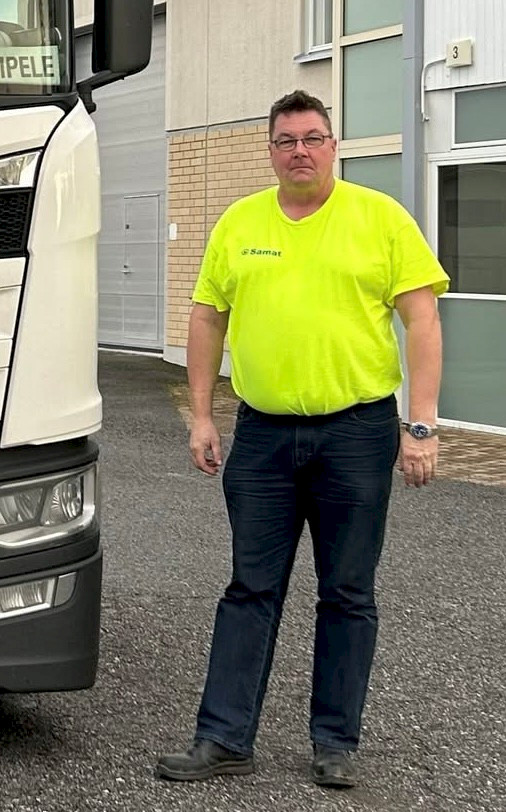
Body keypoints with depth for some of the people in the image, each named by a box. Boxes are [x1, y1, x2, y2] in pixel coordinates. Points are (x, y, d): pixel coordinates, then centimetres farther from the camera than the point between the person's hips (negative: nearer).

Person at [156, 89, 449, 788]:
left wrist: (421, 426, -11)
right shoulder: (239, 223, 8)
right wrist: (201, 417, 6)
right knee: (251, 591, 7)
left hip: (357, 433, -2)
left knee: (347, 595, 6)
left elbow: (422, 320, -5)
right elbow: (208, 319, 12)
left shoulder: (381, 217, -1)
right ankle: (224, 738, 13)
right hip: (262, 434, 3)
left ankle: (336, 743, 17)